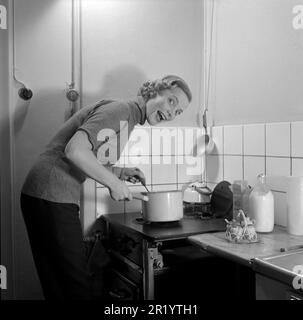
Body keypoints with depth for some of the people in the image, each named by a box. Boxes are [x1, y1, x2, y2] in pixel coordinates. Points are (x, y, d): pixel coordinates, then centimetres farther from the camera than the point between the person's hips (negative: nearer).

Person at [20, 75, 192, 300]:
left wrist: (118, 172, 8)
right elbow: (75, 150, -26)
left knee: (57, 285, 19)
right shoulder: (121, 109, -14)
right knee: (77, 285, 1)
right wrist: (113, 182, -16)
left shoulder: (129, 120, 16)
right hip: (52, 199, -10)